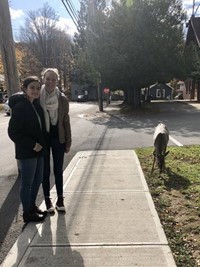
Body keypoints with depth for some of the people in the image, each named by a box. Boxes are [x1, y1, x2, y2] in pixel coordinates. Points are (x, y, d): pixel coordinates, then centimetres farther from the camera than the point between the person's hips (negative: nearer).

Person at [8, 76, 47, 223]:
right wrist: (32, 144, -18)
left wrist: (42, 144, 5)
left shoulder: (37, 104, 6)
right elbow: (13, 132, -17)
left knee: (38, 180, 18)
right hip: (26, 152, -8)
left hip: (39, 150, 8)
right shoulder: (20, 107, -16)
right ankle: (27, 213, 22)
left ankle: (32, 206, 36)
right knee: (27, 183, 6)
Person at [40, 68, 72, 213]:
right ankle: (47, 200, 24)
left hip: (58, 139, 1)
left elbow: (66, 122, 1)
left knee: (58, 170, 10)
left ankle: (60, 199, 23)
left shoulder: (62, 99, -3)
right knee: (45, 171, 10)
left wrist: (68, 142, 0)